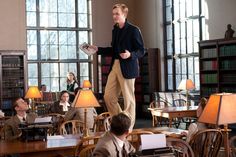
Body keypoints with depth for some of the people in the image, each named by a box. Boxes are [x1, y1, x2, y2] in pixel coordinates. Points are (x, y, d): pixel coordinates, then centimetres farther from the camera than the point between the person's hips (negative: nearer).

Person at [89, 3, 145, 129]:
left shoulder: (133, 30, -8)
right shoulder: (115, 30, 14)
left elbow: (141, 51, -9)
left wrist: (130, 54, -27)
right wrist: (98, 49, 13)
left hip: (127, 68, -7)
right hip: (115, 66, 8)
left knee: (128, 99, 1)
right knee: (108, 97, 8)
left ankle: (128, 128, 13)